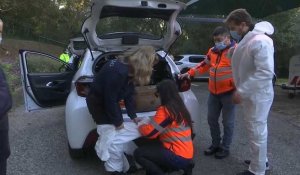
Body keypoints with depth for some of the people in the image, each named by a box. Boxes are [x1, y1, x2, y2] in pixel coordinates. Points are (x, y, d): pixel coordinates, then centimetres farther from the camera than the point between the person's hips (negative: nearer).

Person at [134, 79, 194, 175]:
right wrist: (148, 123, 13)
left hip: (179, 156, -9)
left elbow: (149, 132, -15)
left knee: (139, 153, -8)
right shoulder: (180, 107, 10)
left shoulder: (165, 110, -17)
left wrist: (141, 126, 5)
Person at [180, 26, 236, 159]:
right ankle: (215, 144, 30)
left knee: (227, 122, 4)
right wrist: (190, 73, 12)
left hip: (228, 93, -7)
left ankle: (225, 148, 19)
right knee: (212, 119, 14)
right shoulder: (212, 51, 12)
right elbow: (204, 65, 21)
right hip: (213, 92, 7)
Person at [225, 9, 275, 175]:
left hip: (257, 95, -9)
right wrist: (240, 90, 10)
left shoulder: (260, 41, -22)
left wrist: (242, 91, -27)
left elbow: (266, 73, -29)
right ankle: (261, 160, 39)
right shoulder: (245, 41, 7)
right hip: (250, 94, 9)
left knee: (257, 131, 3)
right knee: (256, 130, 21)